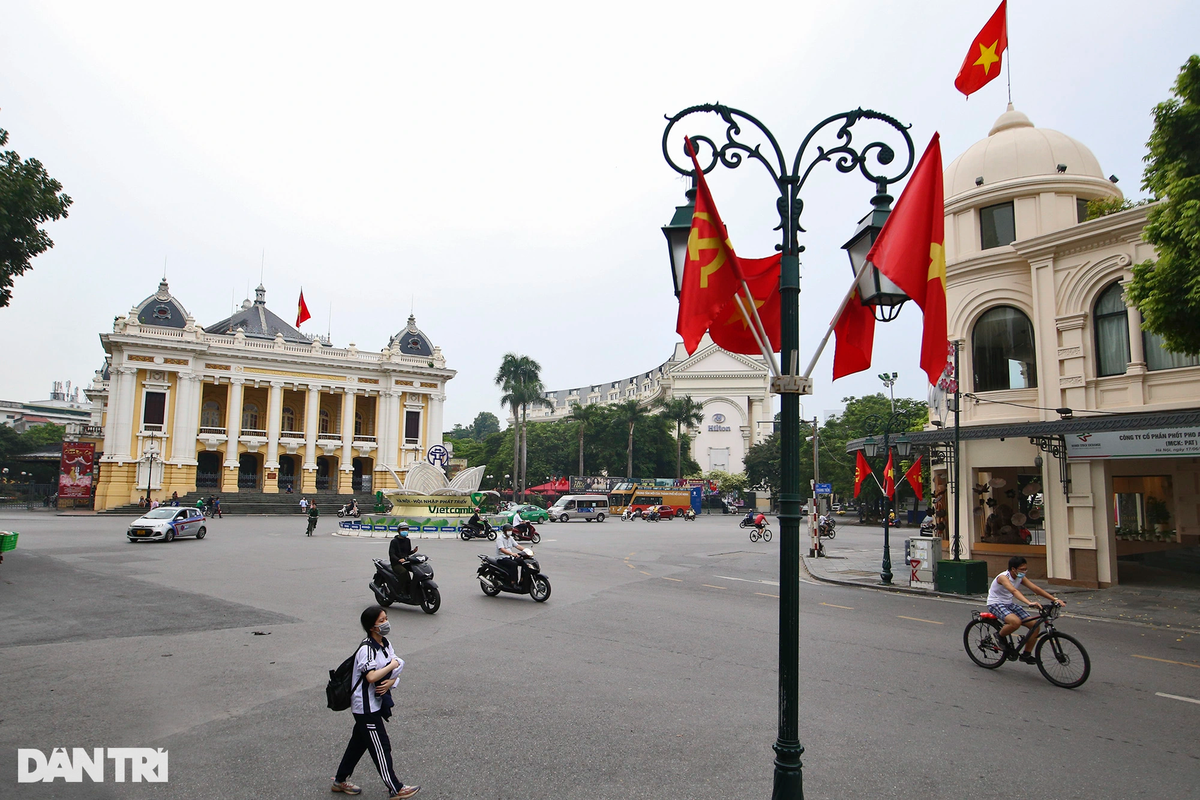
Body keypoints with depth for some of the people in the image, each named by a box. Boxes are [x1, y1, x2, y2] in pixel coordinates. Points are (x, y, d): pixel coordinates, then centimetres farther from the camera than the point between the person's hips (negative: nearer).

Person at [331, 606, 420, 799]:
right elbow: (371, 677, -35)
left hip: (376, 702, 9)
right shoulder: (366, 649, -24)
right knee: (381, 747, 1)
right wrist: (391, 666, -21)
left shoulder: (385, 644, 4)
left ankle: (340, 781, 37)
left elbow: (395, 671, 7)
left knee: (359, 742, 21)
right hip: (366, 706, -9)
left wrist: (390, 682, -14)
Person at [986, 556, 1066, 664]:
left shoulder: (1020, 578, 1)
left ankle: (1026, 655, 8)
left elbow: (1036, 589, -5)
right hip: (995, 604, -8)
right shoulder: (1003, 577, -24)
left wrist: (1054, 599, -17)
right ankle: (1000, 637, -6)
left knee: (1035, 624, -6)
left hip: (1009, 604, 8)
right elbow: (1014, 591, -40)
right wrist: (1029, 603, -54)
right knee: (1016, 622, -36)